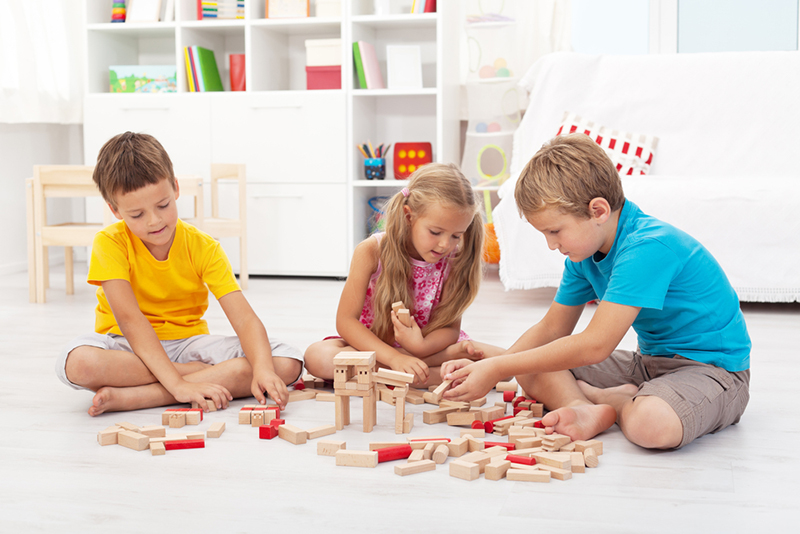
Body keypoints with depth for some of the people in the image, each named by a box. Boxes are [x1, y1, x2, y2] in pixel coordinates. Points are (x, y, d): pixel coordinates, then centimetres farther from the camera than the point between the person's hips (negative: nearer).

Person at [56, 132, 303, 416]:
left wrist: (263, 369, -37)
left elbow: (245, 319, -16)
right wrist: (177, 384, -35)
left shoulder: (204, 248, -7)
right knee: (78, 363, -38)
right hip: (130, 348, -2)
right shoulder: (110, 243, -13)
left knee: (287, 364, -21)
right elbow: (129, 319, -24)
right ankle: (217, 374, -21)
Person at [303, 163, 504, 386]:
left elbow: (450, 326, -12)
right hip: (373, 344, 0)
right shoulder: (371, 252, -18)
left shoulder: (454, 260, -12)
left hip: (428, 344, 1)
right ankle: (436, 375, -29)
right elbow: (346, 320, -20)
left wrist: (421, 347, -36)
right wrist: (394, 358, -35)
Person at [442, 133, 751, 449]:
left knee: (650, 424, -41)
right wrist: (488, 368, -9)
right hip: (650, 362, 9)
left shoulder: (647, 248, -29)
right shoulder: (584, 252, 1)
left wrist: (497, 369, -27)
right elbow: (552, 328, 9)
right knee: (532, 372, -3)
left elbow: (595, 345, -31)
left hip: (712, 367, -9)